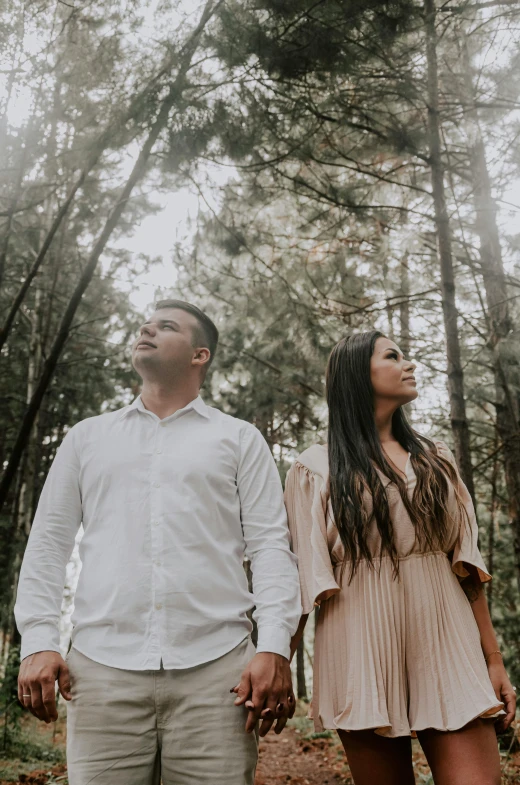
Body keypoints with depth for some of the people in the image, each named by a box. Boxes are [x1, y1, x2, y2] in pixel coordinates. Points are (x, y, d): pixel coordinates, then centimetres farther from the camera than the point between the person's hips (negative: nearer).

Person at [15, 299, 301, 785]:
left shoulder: (240, 439, 11)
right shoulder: (87, 437, 17)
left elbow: (270, 547, 3)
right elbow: (49, 544, 13)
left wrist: (274, 647, -9)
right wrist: (38, 642, 1)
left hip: (215, 670, -1)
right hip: (102, 670, 2)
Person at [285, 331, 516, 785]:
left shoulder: (436, 459, 14)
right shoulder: (316, 469, 4)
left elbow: (467, 563, 11)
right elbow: (306, 577, 1)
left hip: (446, 645, 3)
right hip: (364, 650, -2)